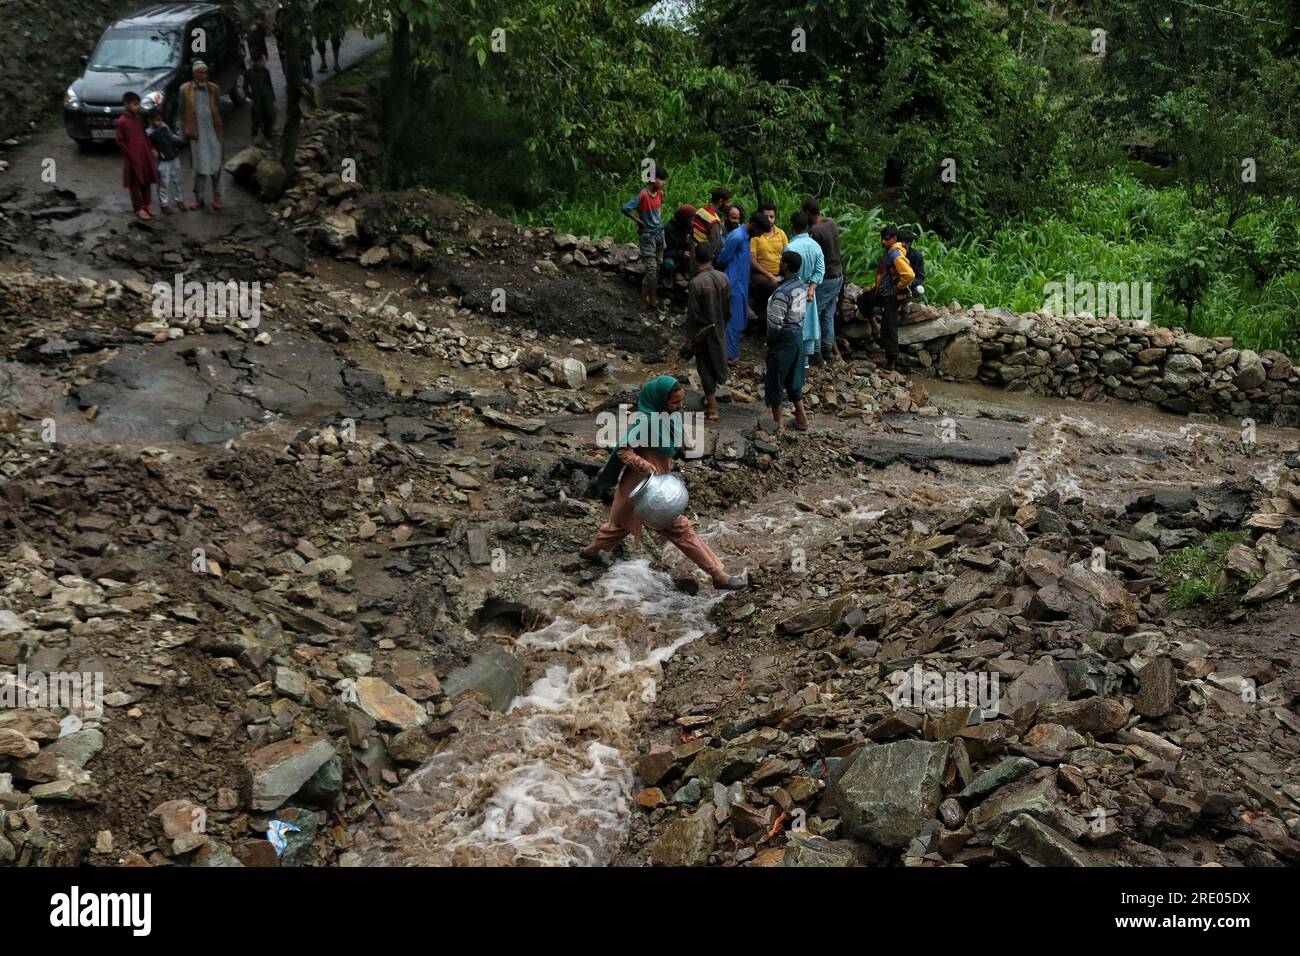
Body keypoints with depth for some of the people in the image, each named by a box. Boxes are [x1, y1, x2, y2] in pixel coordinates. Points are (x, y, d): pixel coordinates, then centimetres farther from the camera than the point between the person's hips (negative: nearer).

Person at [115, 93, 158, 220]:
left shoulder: (139, 119, 7)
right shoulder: (122, 121, -12)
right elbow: (119, 141, -11)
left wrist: (151, 149, 8)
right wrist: (131, 155, -12)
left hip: (145, 156, 7)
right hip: (133, 158, -7)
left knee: (147, 182, 12)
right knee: (135, 184, 2)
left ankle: (146, 205, 25)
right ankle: (139, 209, 10)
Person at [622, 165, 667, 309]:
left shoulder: (660, 193, 2)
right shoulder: (643, 195, -22)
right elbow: (625, 208, -25)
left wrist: (658, 220, 10)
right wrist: (639, 221, -15)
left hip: (659, 234, 8)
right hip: (647, 236, -8)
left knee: (658, 267, 12)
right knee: (651, 269, -8)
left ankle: (651, 298, 21)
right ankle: (644, 301, 3)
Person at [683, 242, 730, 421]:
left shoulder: (696, 283, -23)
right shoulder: (723, 278, -6)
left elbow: (692, 313, -18)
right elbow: (728, 305, 4)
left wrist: (689, 336, -8)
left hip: (703, 332, -5)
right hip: (719, 329, 5)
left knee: (705, 367, 4)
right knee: (715, 361, 22)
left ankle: (712, 410, 7)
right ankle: (710, 395, 41)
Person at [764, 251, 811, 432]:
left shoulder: (782, 292, -25)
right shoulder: (803, 285, 1)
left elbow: (775, 322, -22)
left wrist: (770, 341, -7)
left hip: (784, 339, -8)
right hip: (798, 336, 8)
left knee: (774, 381, 7)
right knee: (793, 379, 20)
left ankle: (777, 422, 16)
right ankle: (802, 417, 26)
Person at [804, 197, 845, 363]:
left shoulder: (814, 231, -21)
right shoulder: (831, 223, 4)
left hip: (825, 279, -8)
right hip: (838, 275, 9)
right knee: (828, 315, 16)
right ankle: (828, 349, 22)